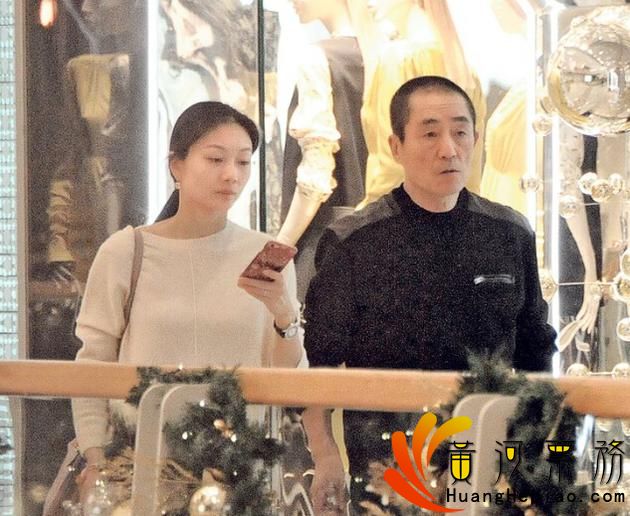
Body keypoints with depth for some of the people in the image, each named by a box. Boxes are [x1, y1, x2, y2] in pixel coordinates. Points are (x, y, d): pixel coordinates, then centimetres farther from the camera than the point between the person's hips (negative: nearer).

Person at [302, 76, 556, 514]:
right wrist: (325, 456, -9)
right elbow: (317, 361, -2)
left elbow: (533, 352, 14)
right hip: (384, 462, -3)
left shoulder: (512, 236, 5)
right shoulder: (352, 244, -4)